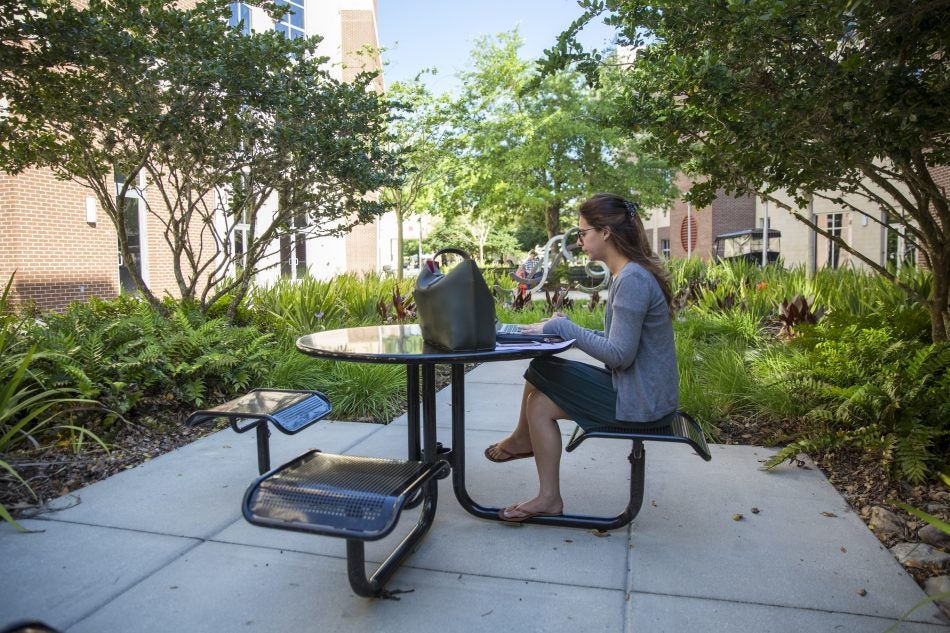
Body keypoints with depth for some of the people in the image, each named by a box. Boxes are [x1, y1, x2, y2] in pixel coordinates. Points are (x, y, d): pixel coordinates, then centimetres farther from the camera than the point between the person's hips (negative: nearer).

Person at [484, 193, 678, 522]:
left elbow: (619, 354, -25)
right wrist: (564, 328, 1)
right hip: (636, 387, 9)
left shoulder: (632, 279, -23)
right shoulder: (627, 273, 9)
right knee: (540, 370, 8)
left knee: (541, 404, -5)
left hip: (639, 400, -9)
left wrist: (561, 327, -18)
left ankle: (549, 498, 9)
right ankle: (525, 440, 27)